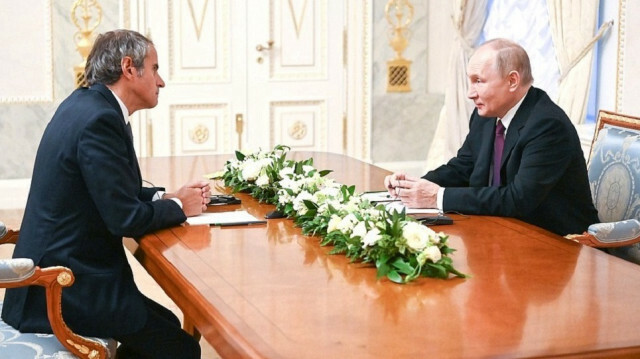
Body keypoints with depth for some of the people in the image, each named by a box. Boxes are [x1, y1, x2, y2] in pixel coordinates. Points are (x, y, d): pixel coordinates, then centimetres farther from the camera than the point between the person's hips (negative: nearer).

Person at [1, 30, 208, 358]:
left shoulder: (84, 104, 10)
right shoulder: (99, 120, -20)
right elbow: (125, 219, -21)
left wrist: (166, 197, 6)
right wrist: (179, 207, -5)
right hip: (69, 290, -10)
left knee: (167, 326, 15)